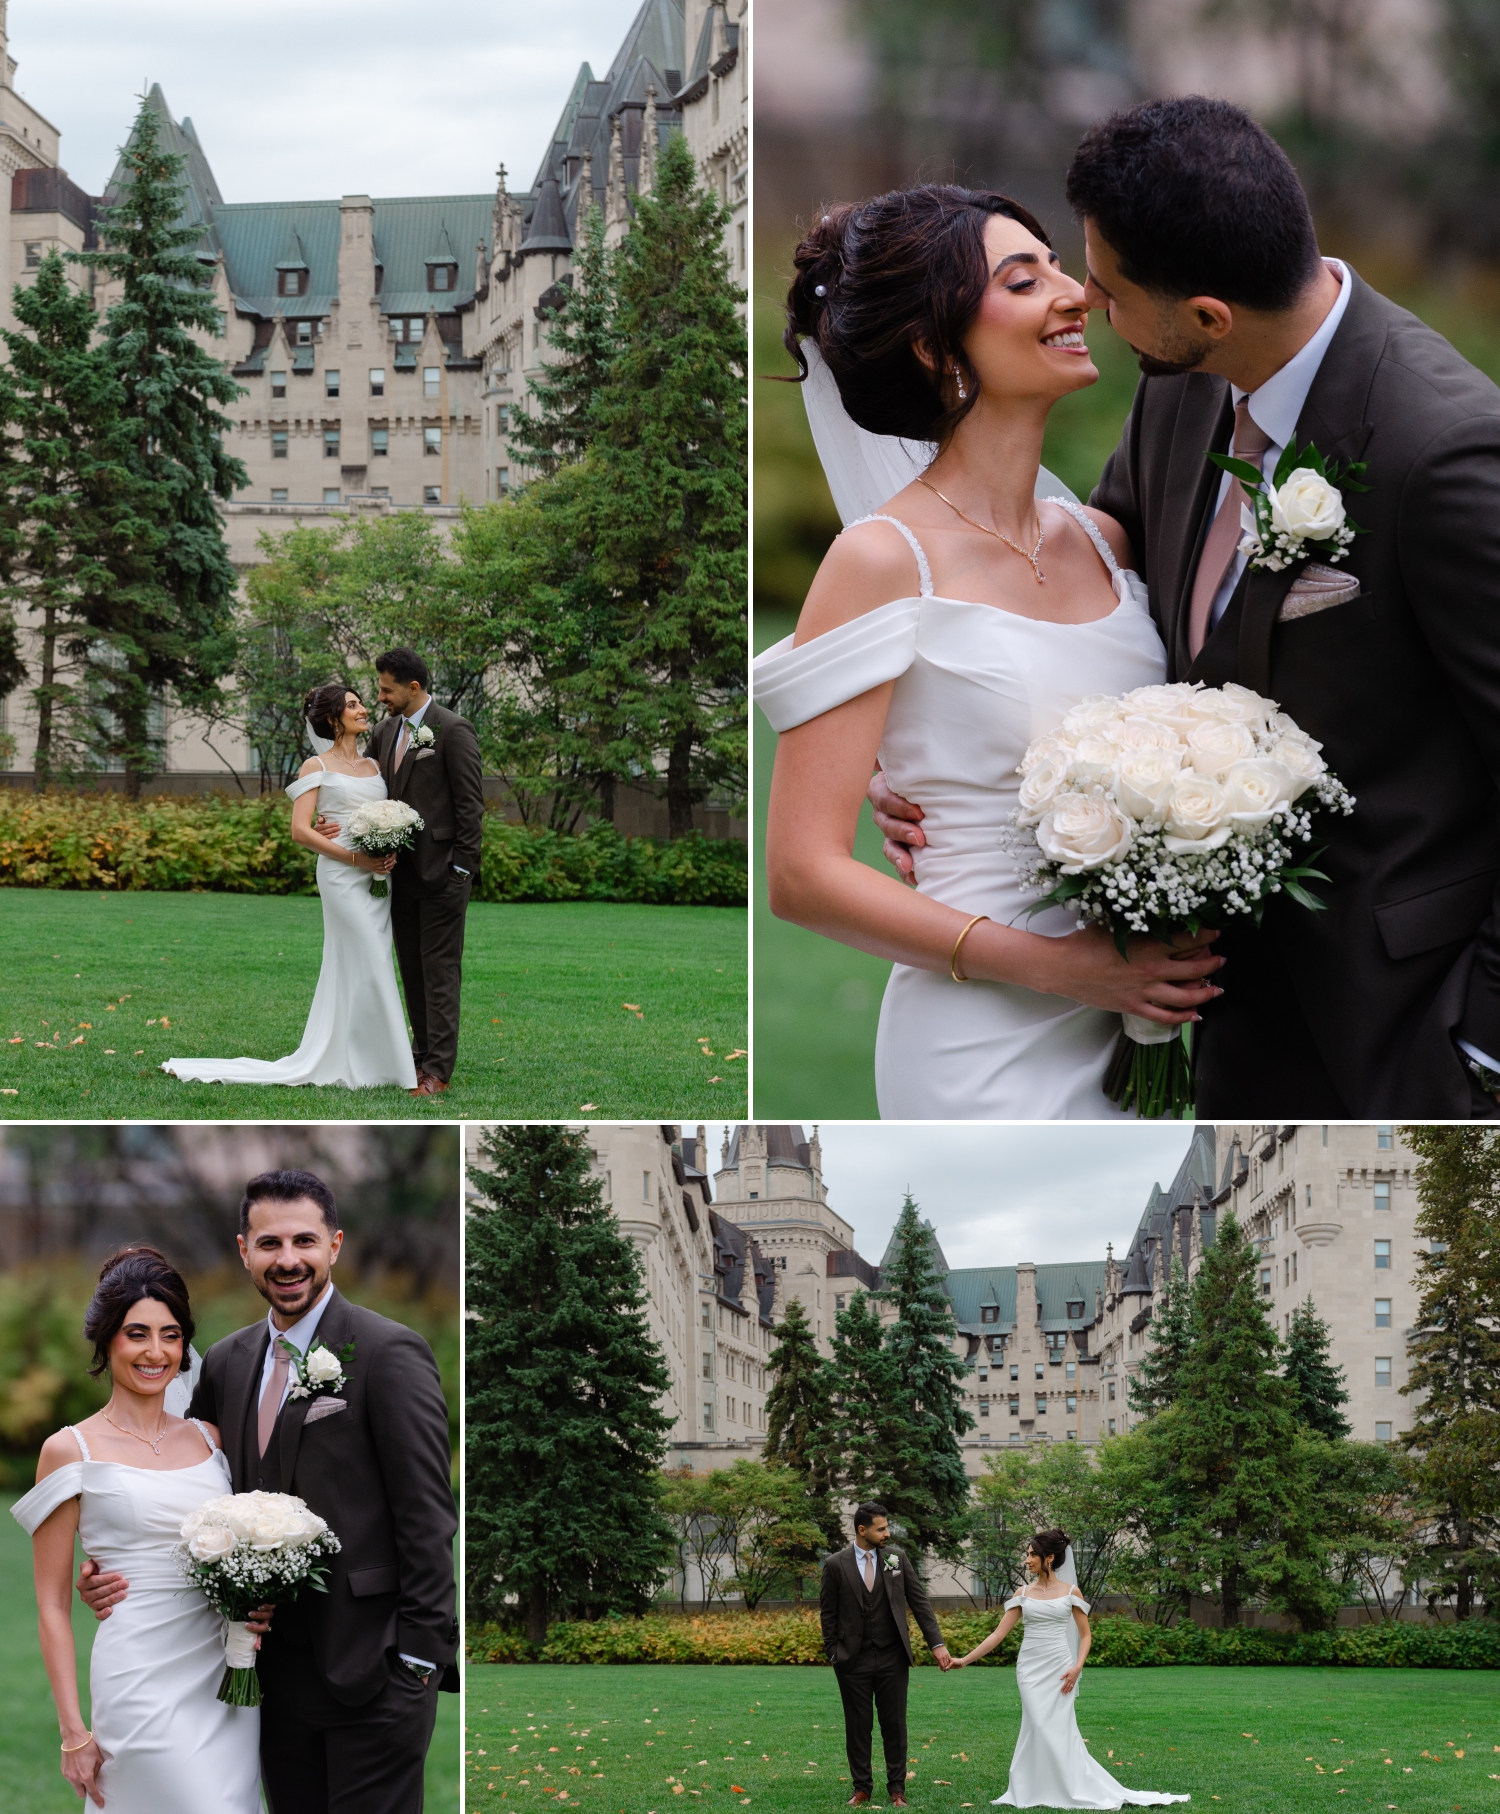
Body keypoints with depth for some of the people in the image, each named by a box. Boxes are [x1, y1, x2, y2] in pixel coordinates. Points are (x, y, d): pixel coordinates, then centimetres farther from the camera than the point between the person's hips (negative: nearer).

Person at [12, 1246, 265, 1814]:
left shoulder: (209, 1437, 12)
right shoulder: (72, 1450, -1)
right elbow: (52, 1604, -1)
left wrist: (257, 1607, 0)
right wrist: (73, 1734, -6)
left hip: (227, 1678, 5)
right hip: (142, 1678, -5)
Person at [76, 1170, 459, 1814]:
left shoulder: (389, 1354, -8)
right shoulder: (225, 1362, 11)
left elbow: (426, 1517, -11)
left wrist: (419, 1660, -15)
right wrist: (121, 1571, -2)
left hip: (368, 1667, -6)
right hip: (276, 1673, 6)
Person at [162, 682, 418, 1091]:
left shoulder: (375, 766, 17)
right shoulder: (317, 767, -1)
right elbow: (301, 830, -8)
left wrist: (393, 850, -4)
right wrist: (355, 857, -15)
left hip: (380, 875, 6)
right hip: (342, 874, -6)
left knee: (350, 970, 6)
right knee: (370, 966, -10)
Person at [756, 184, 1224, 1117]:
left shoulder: (1103, 539, 8)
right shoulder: (886, 560, -10)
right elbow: (804, 873, -13)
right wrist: (1053, 966, -18)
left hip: (1141, 1030, 6)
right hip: (989, 1052, -6)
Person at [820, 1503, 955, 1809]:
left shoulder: (897, 1558, 1)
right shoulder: (836, 1565, -4)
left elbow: (920, 1602, 1)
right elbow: (828, 1614, 2)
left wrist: (937, 1643, -6)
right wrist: (834, 1654, -1)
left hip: (892, 1657, 1)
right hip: (854, 1660, -1)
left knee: (894, 1725, 5)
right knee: (857, 1726, 6)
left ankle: (897, 1787, 15)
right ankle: (862, 1787, 17)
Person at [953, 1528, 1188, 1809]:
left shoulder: (1070, 1592, 1)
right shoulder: (1023, 1594, 6)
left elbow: (1085, 1635, 4)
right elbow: (999, 1633, 5)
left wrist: (1077, 1667, -12)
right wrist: (965, 1659, -1)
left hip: (1059, 1668, -2)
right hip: (1030, 1667, 2)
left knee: (1059, 1730, -4)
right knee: (1040, 1728, -4)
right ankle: (1033, 1792, 1)